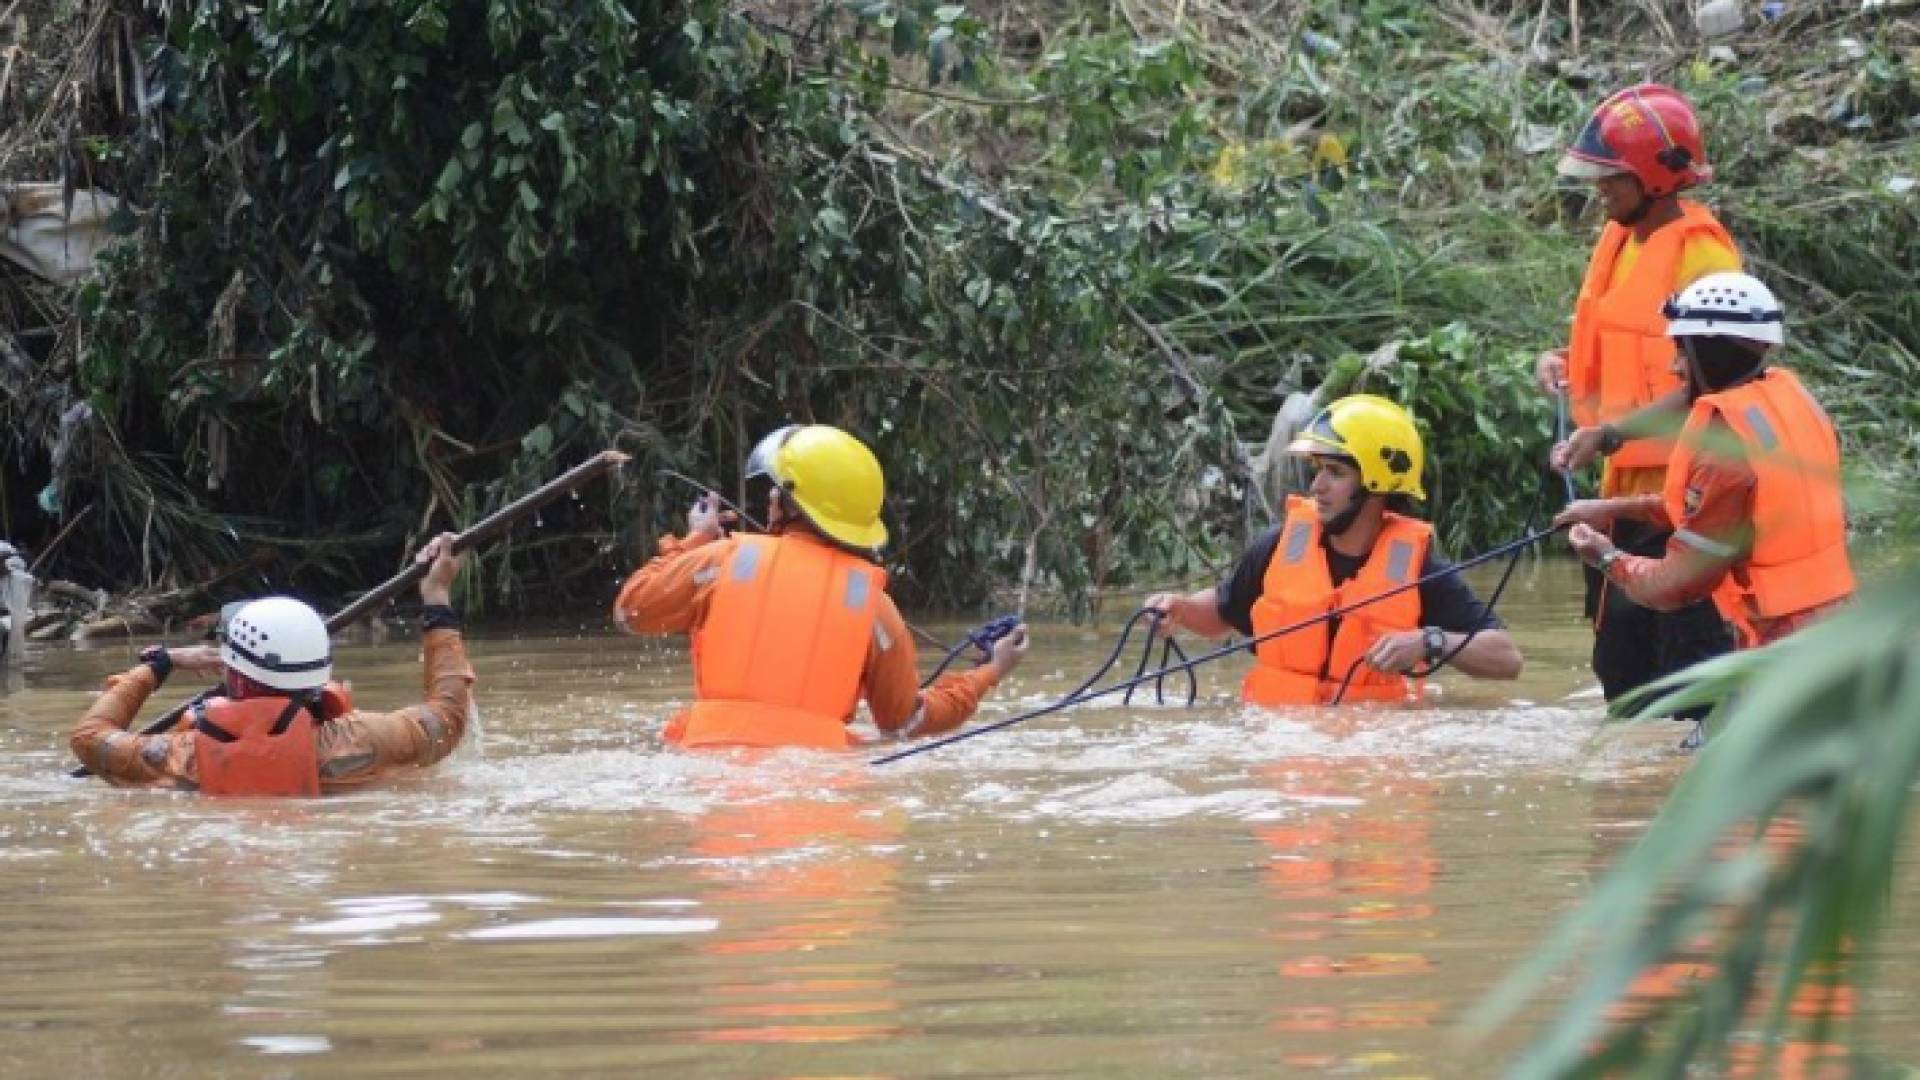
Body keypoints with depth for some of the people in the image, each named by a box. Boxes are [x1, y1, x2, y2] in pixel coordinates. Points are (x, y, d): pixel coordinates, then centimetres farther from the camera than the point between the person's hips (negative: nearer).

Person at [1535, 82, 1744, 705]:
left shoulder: (1700, 251, -15)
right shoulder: (1620, 240, 12)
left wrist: (1616, 430, -24)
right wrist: (1566, 364, 5)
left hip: (1684, 488, -9)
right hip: (1627, 485, 9)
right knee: (1621, 665, 14)